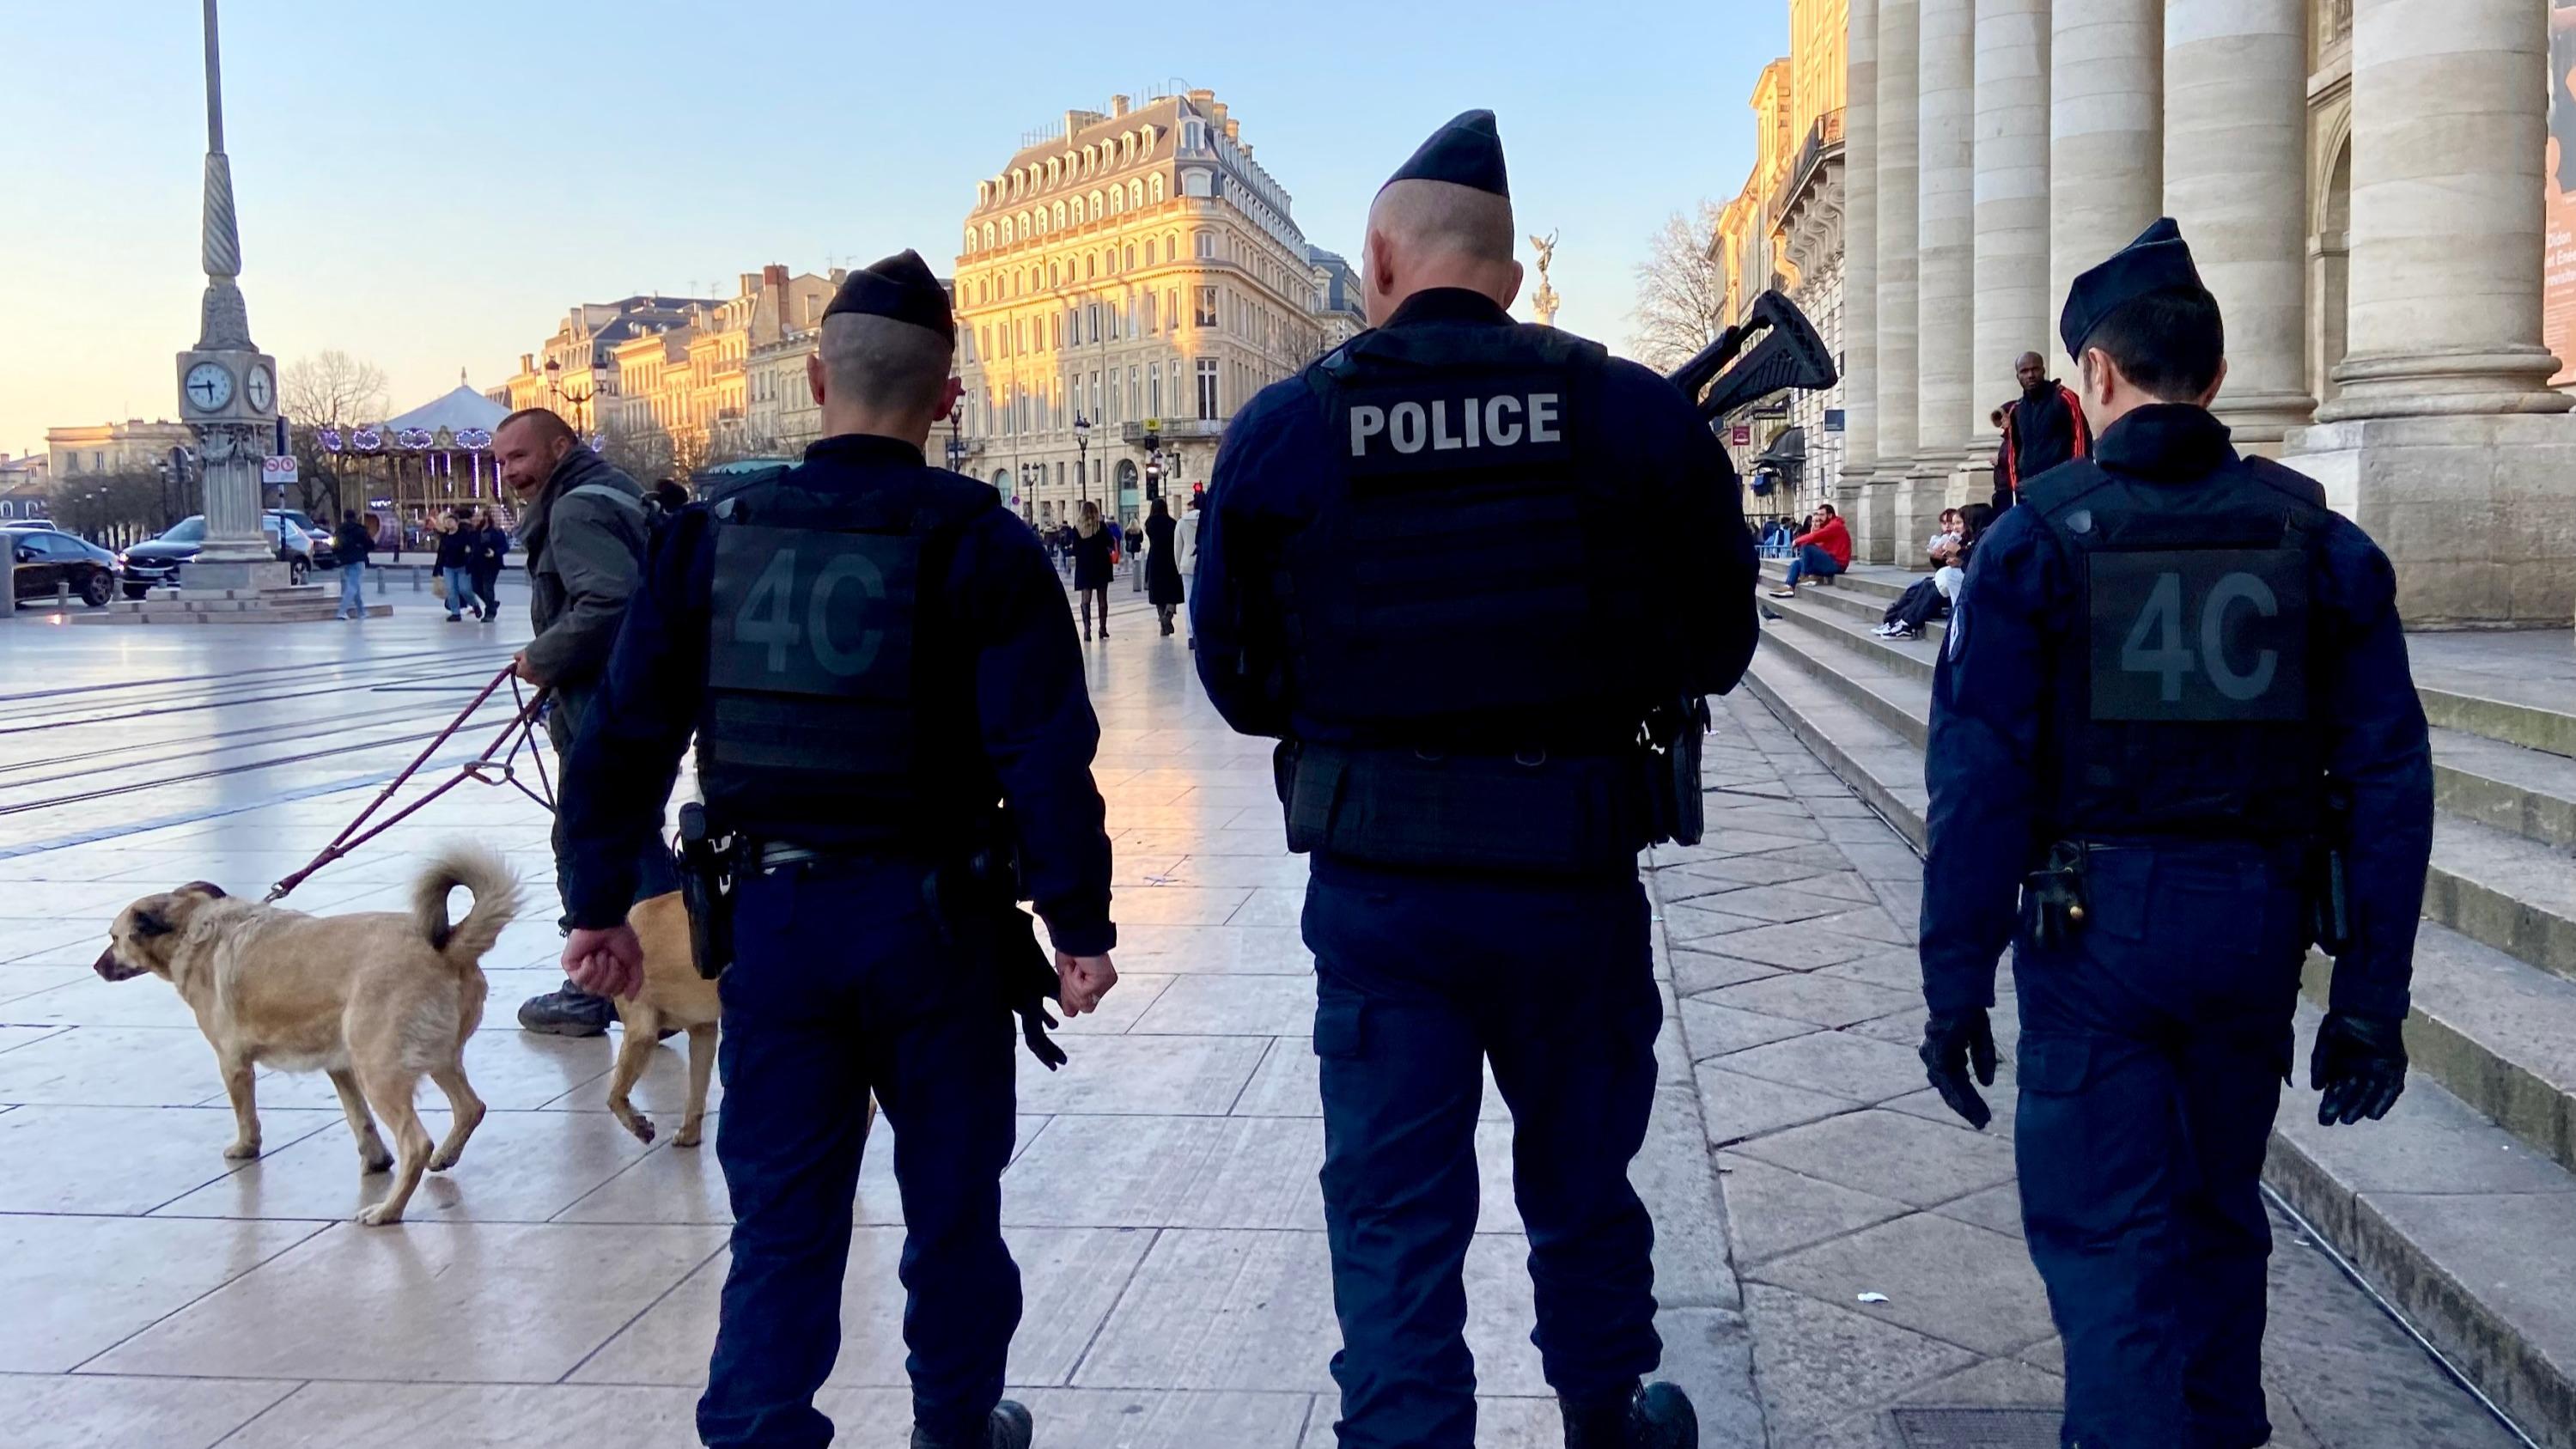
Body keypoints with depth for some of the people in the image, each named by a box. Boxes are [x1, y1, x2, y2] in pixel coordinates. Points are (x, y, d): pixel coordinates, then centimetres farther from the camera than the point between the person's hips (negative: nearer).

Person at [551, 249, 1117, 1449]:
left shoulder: (715, 532, 0)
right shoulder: (976, 538, -9)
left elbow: (626, 734, 2)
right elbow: (1046, 750, -15)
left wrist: (599, 903, 11)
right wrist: (1077, 922, -9)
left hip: (772, 912, 2)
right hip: (935, 916, -2)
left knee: (781, 1213, 12)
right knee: (951, 1199, 16)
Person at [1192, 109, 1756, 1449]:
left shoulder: (1281, 429, -6)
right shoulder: (1636, 416, -5)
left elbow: (1241, 681, 1)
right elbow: (1712, 648, 4)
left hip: (1374, 882, -1)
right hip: (1574, 876, 2)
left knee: (1392, 1213, 10)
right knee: (1582, 1182, 22)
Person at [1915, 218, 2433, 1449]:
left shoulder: (2039, 537, -8)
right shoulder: (2316, 537, 1)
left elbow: (1980, 780, -11)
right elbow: (2388, 781, -1)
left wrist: (1955, 985, -5)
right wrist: (2372, 1001, 5)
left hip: (2096, 927, -4)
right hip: (2255, 928, 4)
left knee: (2107, 1240, 5)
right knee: (2217, 1216, 22)